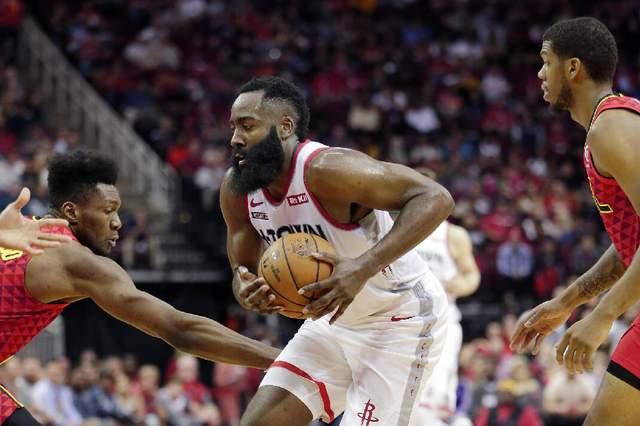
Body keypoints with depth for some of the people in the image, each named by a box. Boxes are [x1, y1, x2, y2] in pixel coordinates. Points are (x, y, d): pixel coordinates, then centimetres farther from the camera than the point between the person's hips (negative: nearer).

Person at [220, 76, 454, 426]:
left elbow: (434, 198, -34)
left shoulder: (325, 169, -30)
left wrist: (364, 267, -42)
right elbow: (245, 269, 6)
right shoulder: (236, 190, -6)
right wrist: (245, 289, -21)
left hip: (400, 320, -8)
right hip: (335, 321, 8)